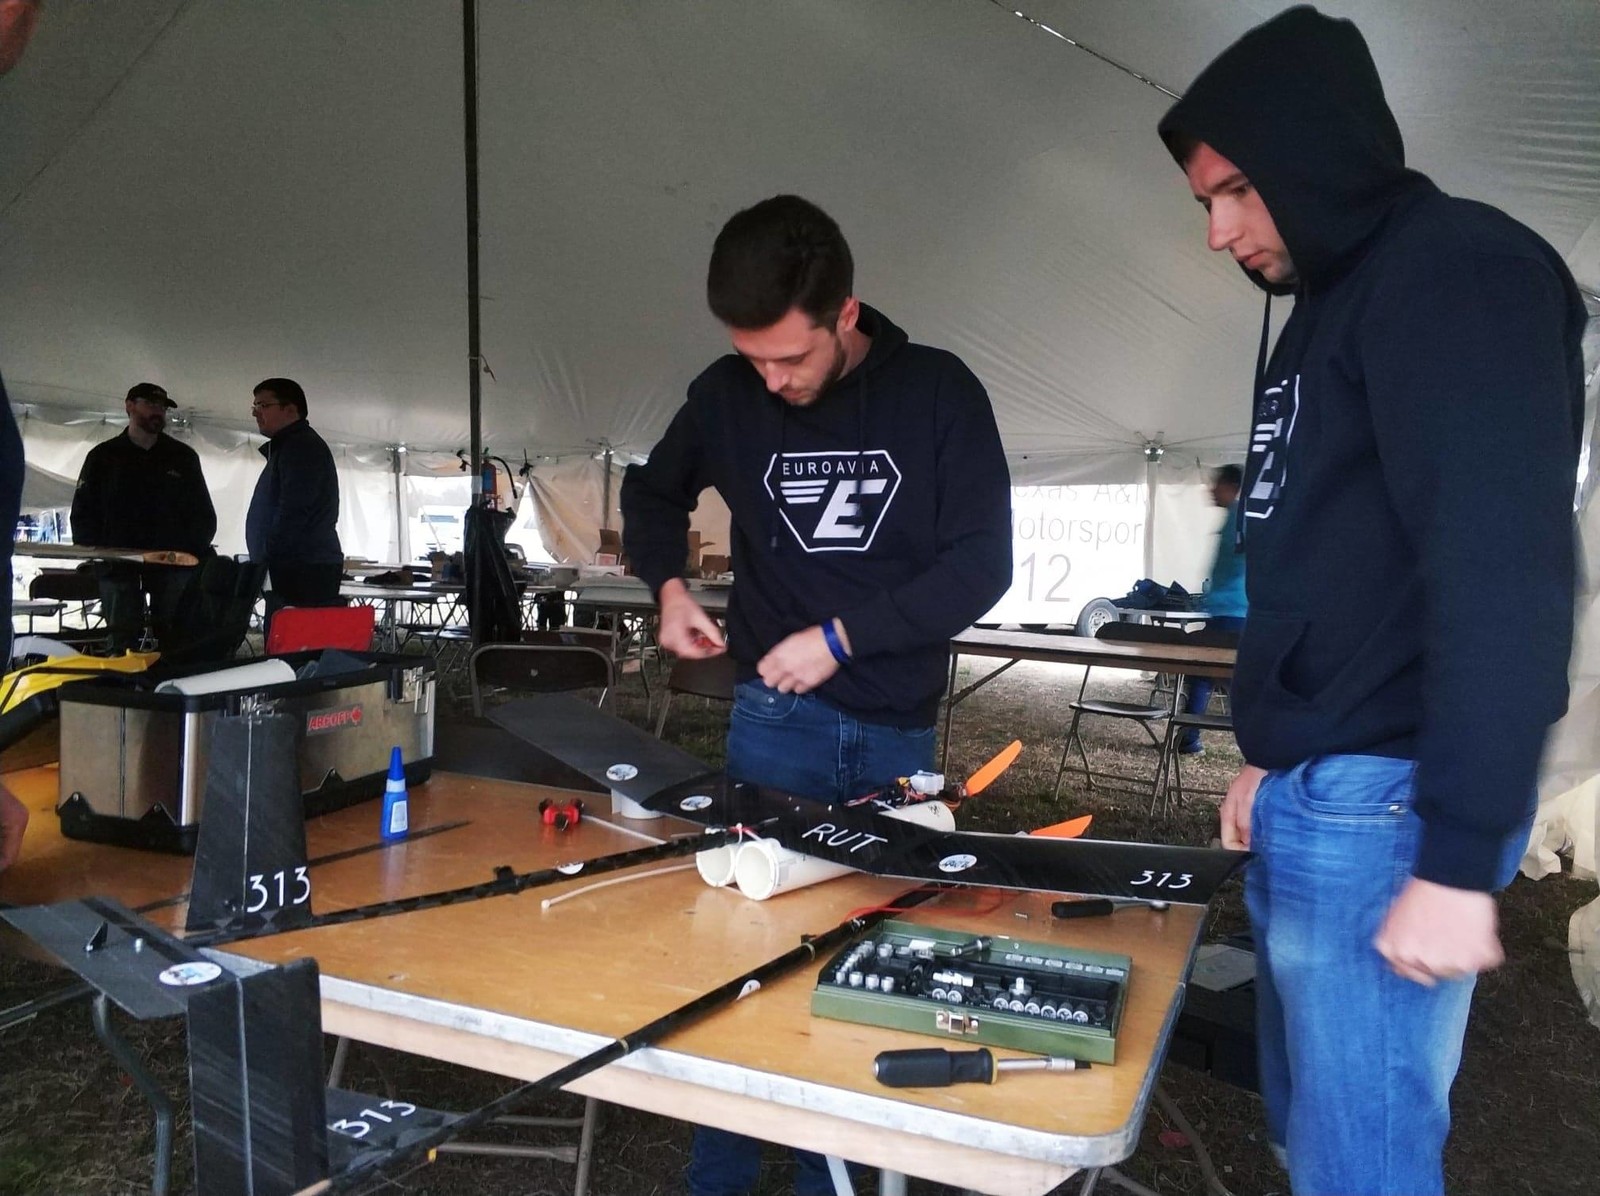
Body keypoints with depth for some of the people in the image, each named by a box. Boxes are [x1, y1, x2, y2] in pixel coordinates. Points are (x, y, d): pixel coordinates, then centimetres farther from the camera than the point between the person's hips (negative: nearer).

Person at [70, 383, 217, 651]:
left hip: (174, 565, 0)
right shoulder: (102, 456, 14)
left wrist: (194, 552, -2)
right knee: (122, 644, -2)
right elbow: (82, 513, 12)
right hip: (118, 566, 0)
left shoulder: (183, 456, 14)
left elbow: (204, 513, 13)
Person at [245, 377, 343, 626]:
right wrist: (263, 563, 22)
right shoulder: (289, 446, 25)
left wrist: (266, 559, -17)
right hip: (300, 571, 11)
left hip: (303, 573, -11)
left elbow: (293, 512, -19)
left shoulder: (301, 447, -9)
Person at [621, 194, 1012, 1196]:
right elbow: (653, 491, 16)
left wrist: (841, 634, -16)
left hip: (898, 727, 0)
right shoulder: (727, 395, -1)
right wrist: (670, 584, -3)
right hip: (777, 716, 1)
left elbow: (981, 563, -9)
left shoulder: (939, 392, -7)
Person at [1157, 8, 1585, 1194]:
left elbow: (1504, 575, -20)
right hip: (1308, 795, 9)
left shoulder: (1459, 271, -11)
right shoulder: (1330, 309, 18)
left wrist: (1460, 862, -22)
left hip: (1380, 801, -9)